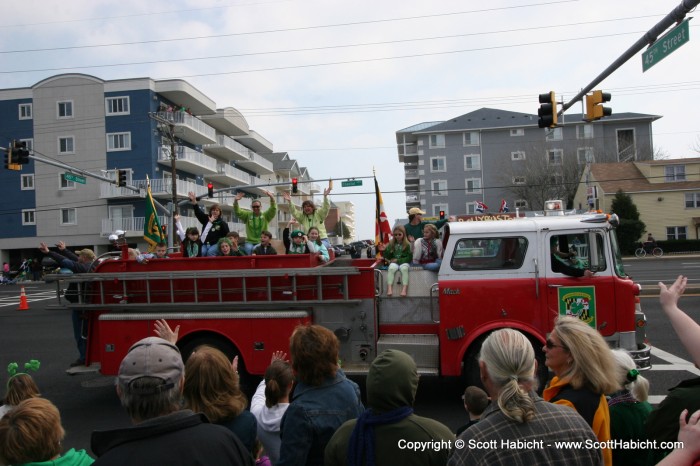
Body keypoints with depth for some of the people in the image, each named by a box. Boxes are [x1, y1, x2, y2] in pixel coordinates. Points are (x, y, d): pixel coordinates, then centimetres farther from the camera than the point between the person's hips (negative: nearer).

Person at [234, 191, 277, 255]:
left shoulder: (265, 216, 6)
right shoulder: (247, 215, 10)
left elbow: (273, 209, -9)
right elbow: (237, 212, -3)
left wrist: (271, 197, -27)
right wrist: (236, 201, -23)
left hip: (261, 242, -1)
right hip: (249, 242, 1)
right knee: (248, 248, -29)